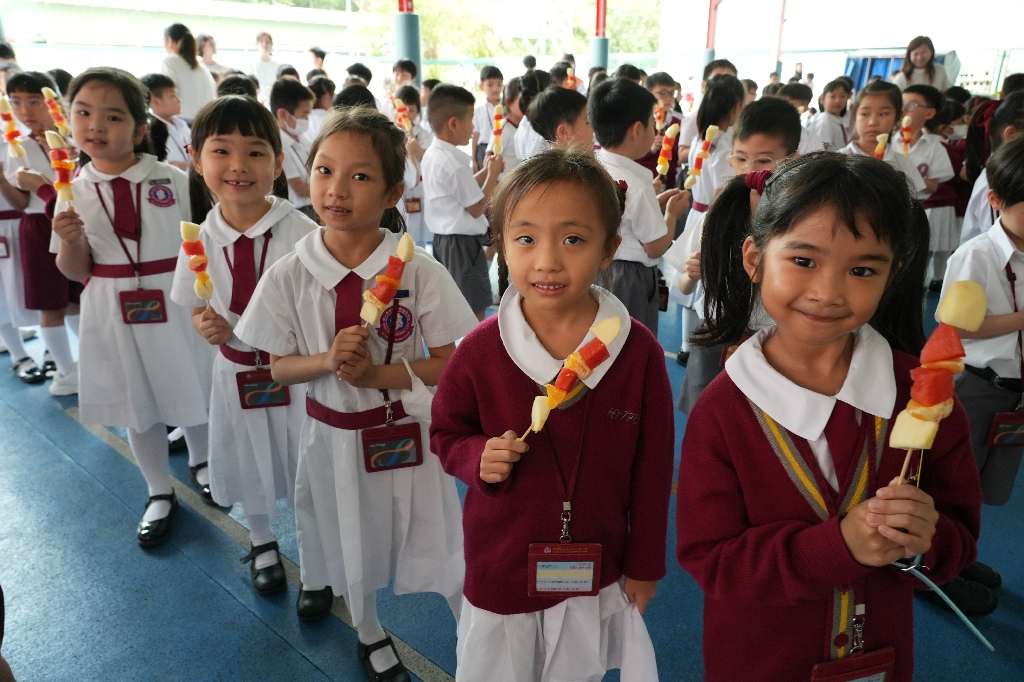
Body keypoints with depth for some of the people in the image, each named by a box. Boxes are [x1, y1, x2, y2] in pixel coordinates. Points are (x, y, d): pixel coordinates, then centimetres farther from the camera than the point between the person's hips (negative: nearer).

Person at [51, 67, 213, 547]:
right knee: (137, 405, 15)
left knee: (193, 390, 15)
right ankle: (159, 494, 34)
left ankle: (201, 462, 45)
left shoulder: (172, 181, -8)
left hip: (176, 305, -1)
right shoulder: (74, 192, -2)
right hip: (114, 314, 2)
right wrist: (69, 240, -18)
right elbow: (75, 272, 2)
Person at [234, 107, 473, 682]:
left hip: (407, 432, -2)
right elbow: (279, 366, -3)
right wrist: (328, 360, -23)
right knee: (353, 551, 24)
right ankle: (370, 634, 55)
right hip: (334, 435, 2)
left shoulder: (419, 270, -17)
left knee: (437, 547, 12)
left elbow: (450, 362, -12)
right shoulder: (290, 276, -12)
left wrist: (376, 374, -24)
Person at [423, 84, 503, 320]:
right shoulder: (454, 164, -22)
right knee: (474, 313, 0)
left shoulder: (432, 155, 7)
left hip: (443, 239, 10)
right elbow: (476, 208, -15)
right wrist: (492, 174, -5)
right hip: (463, 243, -10)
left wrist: (485, 171, 10)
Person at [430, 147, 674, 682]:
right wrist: (478, 458, -22)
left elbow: (652, 467, -6)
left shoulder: (638, 351, -16)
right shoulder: (479, 351, -16)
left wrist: (644, 567, 2)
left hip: (595, 572, 1)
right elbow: (446, 433, 0)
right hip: (499, 571, 0)